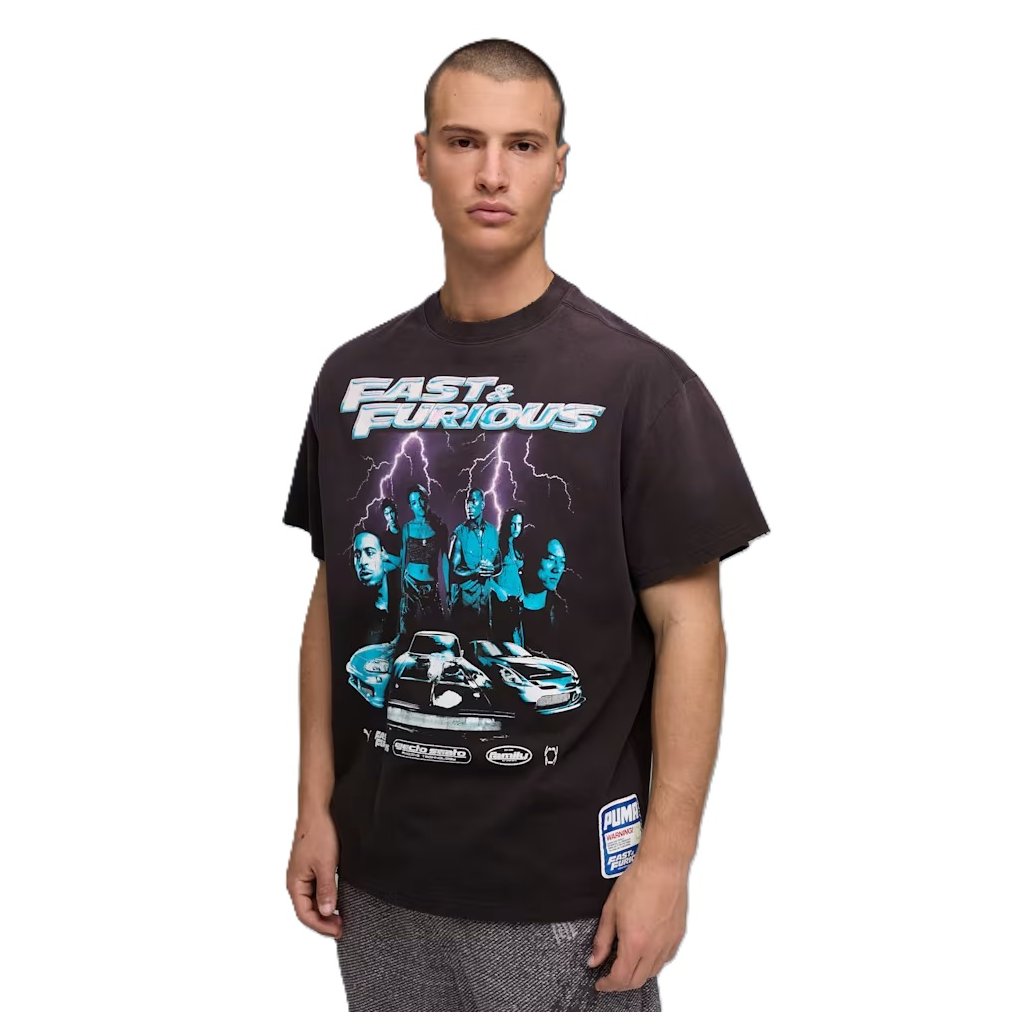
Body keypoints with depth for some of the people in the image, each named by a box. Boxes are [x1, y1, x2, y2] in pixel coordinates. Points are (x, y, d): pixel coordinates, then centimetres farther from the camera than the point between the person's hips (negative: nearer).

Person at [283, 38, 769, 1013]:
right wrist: (315, 806, 7)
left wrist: (666, 857, -12)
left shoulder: (638, 380, -9)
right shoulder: (354, 375, 3)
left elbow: (686, 624, -9)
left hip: (563, 888, -4)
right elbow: (333, 598, 9)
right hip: (380, 875, 4)